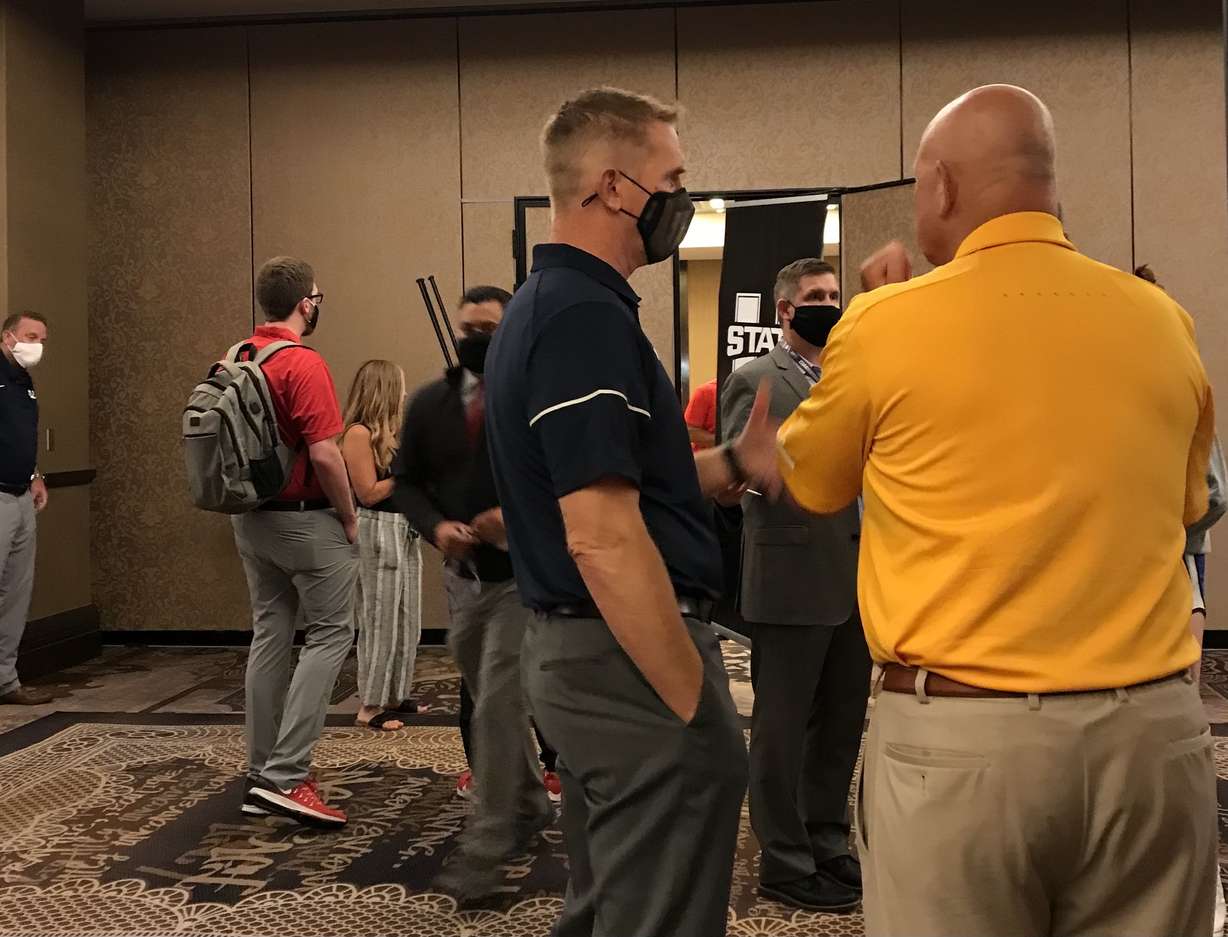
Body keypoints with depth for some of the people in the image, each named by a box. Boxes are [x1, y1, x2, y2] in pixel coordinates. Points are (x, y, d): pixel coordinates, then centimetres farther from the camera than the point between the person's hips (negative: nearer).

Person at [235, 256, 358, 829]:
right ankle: (286, 776, -7)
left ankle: (262, 774, 17)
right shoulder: (303, 364, -18)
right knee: (330, 634, -1)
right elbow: (324, 455, -22)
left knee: (270, 635, 12)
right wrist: (349, 517, -9)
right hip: (305, 519, -8)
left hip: (251, 518, 8)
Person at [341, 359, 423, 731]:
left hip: (404, 530, 9)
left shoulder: (387, 432, 13)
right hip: (377, 533, -9)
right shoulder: (359, 434, -13)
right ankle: (370, 707, 5)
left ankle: (394, 696, 23)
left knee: (406, 621, 13)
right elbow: (369, 493, -15)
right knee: (381, 621, -3)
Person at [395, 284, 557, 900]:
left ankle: (486, 844, -1)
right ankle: (530, 804, 38)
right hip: (462, 577, 6)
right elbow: (406, 481, 7)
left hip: (525, 576, -5)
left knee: (497, 707, -10)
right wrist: (435, 526, -13)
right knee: (493, 704, 18)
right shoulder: (428, 403, 4)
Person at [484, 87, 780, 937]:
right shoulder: (586, 315, -19)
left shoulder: (544, 304, 12)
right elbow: (601, 537, -25)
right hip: (632, 658, -10)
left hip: (576, 647, 10)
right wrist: (695, 703, -20)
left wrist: (734, 465, 5)